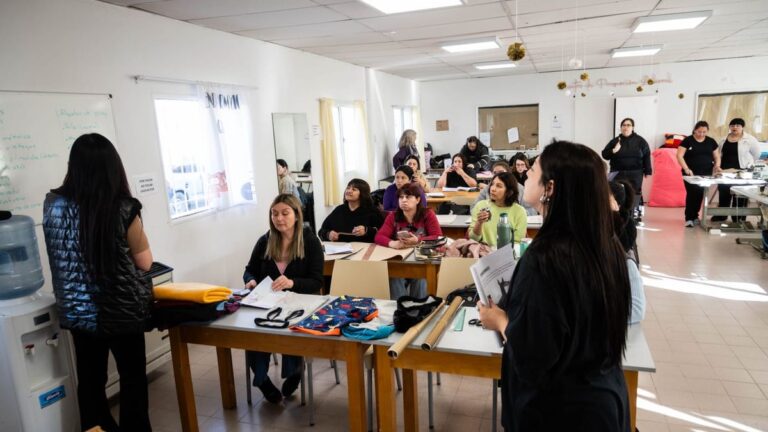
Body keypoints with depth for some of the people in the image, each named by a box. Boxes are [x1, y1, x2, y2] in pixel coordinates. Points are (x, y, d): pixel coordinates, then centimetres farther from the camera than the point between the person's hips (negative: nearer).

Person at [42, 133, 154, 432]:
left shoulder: (52, 204, -6)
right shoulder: (123, 209, -19)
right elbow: (144, 262, -6)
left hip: (77, 312, 4)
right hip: (121, 311, -4)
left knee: (89, 379, 18)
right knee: (132, 379, 13)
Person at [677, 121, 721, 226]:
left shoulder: (711, 142, 10)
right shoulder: (688, 140, -2)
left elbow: (717, 156, 15)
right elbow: (679, 156, -8)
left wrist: (717, 165, -6)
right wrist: (686, 169, -20)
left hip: (706, 174, 4)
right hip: (691, 173, -4)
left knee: (700, 194, 4)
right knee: (692, 193, -12)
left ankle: (694, 216, 19)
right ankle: (689, 218, -5)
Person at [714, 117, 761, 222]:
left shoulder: (749, 139, -6)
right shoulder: (725, 139, 9)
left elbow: (756, 154, 0)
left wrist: (747, 165, 1)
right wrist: (718, 166, 11)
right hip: (725, 171, 5)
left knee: (739, 196, 1)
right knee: (723, 194, 12)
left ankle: (739, 219, 8)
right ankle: (720, 215, 23)